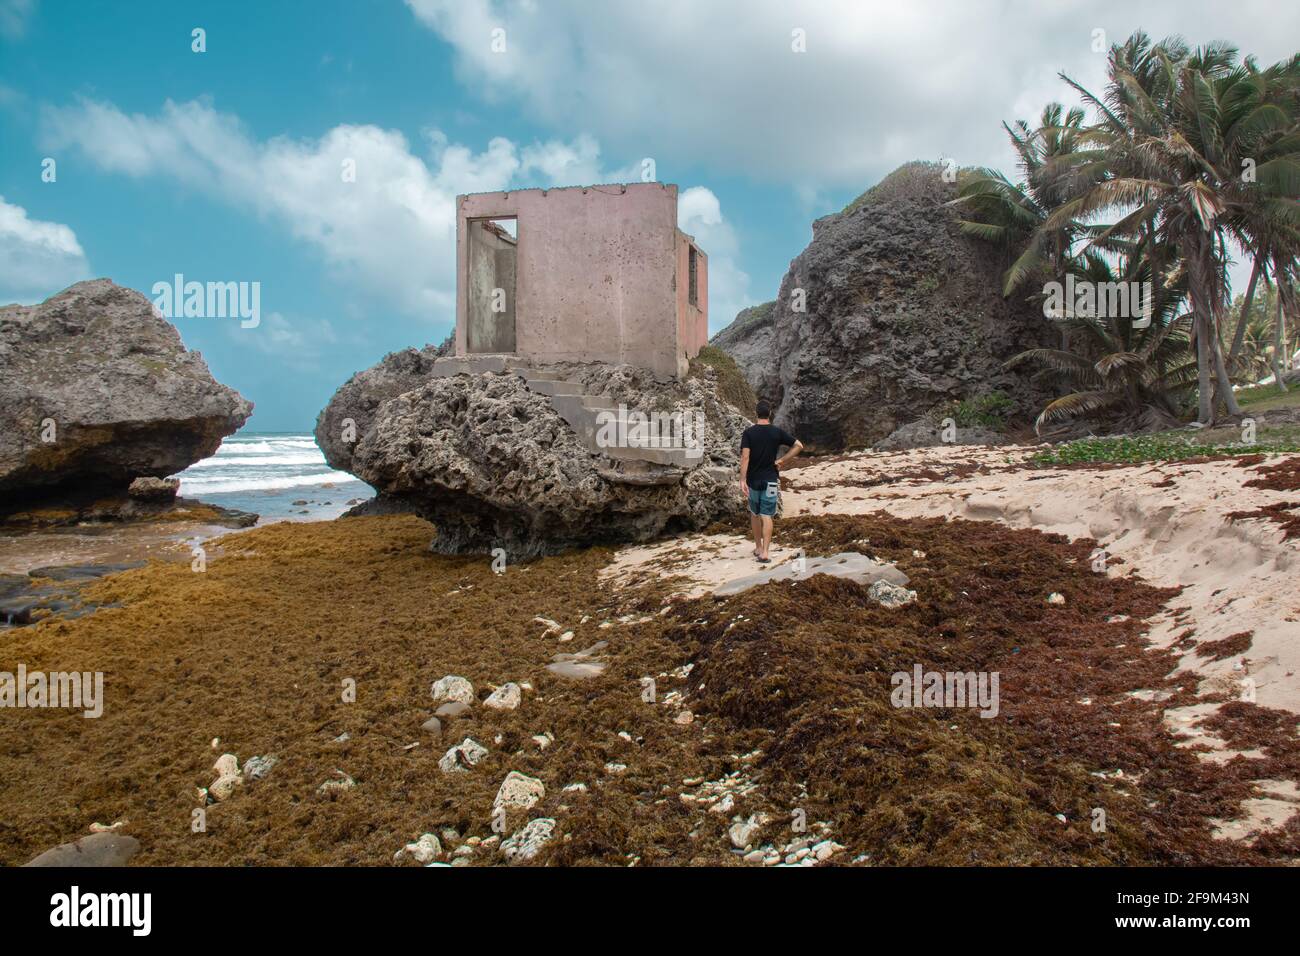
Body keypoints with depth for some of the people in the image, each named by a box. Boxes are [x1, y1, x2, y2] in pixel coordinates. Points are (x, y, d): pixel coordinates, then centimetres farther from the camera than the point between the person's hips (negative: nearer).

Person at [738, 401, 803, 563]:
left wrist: (742, 480, -18)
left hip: (753, 480, 0)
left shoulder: (749, 432, -6)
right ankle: (764, 552, -11)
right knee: (767, 516, -1)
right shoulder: (777, 432, -2)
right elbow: (799, 445, -5)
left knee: (755, 514, 17)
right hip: (770, 480, 0)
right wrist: (781, 461, -2)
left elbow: (745, 456, -16)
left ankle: (758, 548, 27)